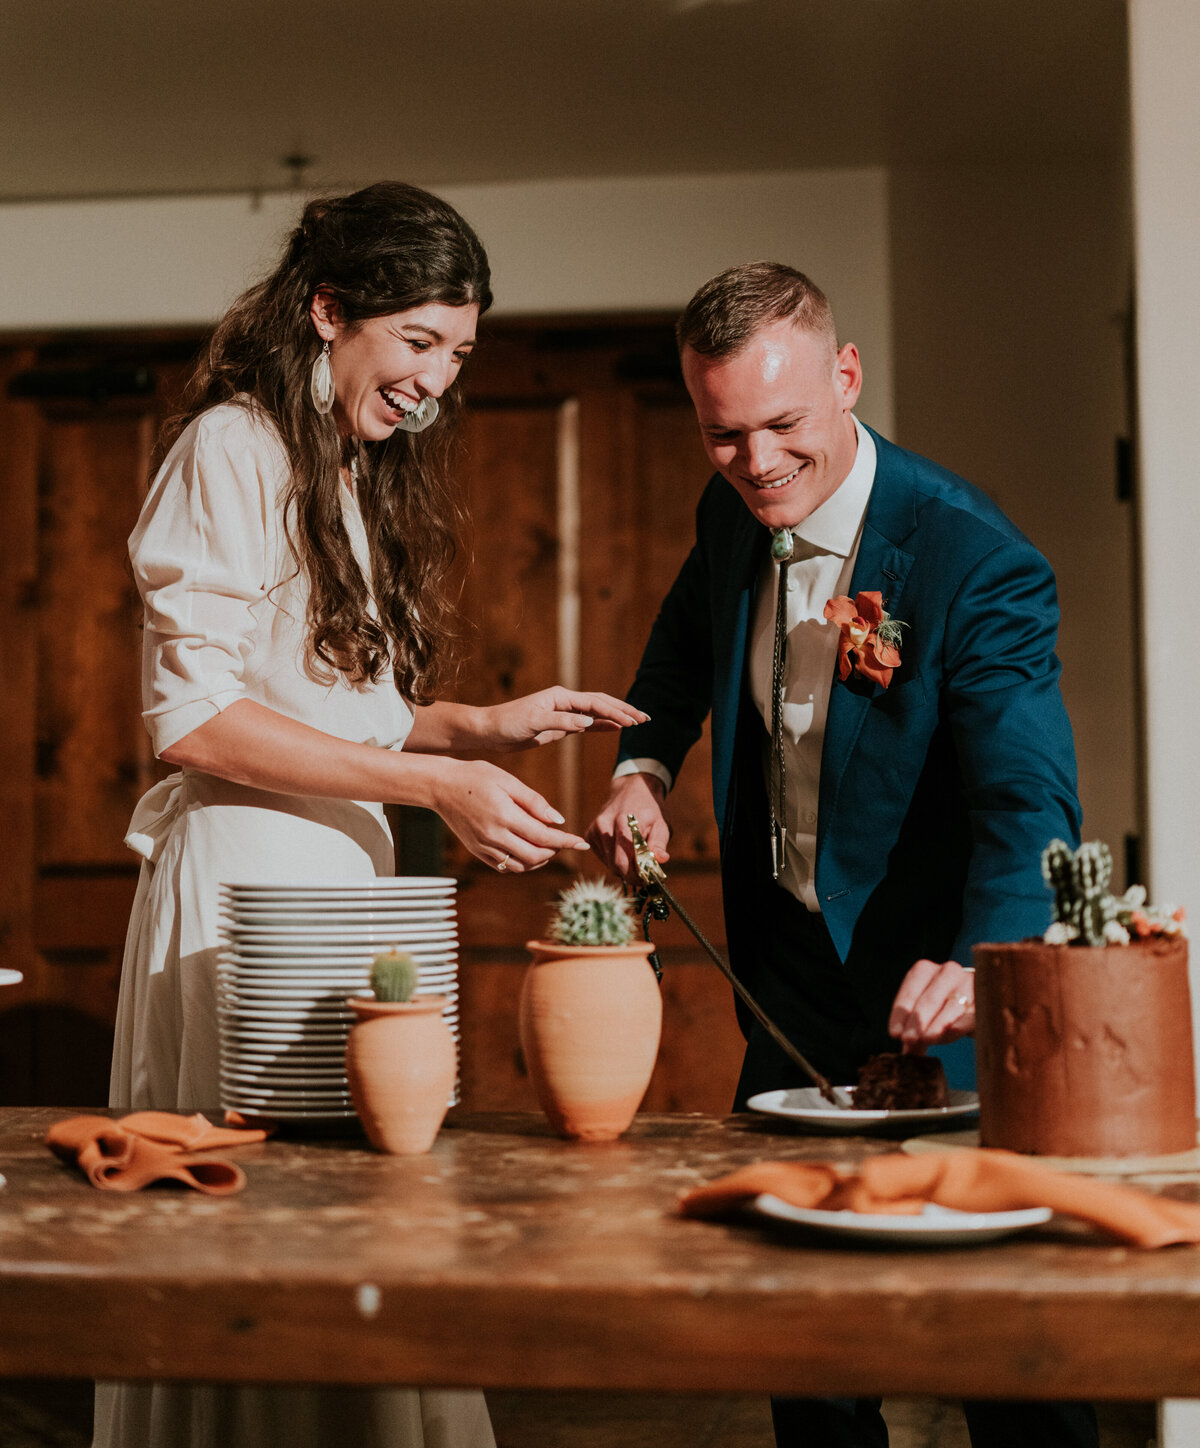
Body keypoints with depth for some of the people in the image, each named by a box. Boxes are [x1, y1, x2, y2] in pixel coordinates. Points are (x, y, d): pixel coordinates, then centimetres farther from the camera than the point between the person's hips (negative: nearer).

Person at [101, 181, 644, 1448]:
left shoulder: (363, 475, 20)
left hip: (346, 872, 9)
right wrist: (438, 783, -19)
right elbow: (195, 714, -16)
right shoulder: (234, 449, -8)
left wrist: (488, 724, 6)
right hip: (245, 879, -8)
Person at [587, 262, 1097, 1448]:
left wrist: (978, 965, -52)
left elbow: (1029, 799, -34)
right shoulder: (731, 516, -3)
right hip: (789, 972, 6)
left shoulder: (974, 561, -24)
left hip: (933, 992, -6)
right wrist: (645, 765, 1)